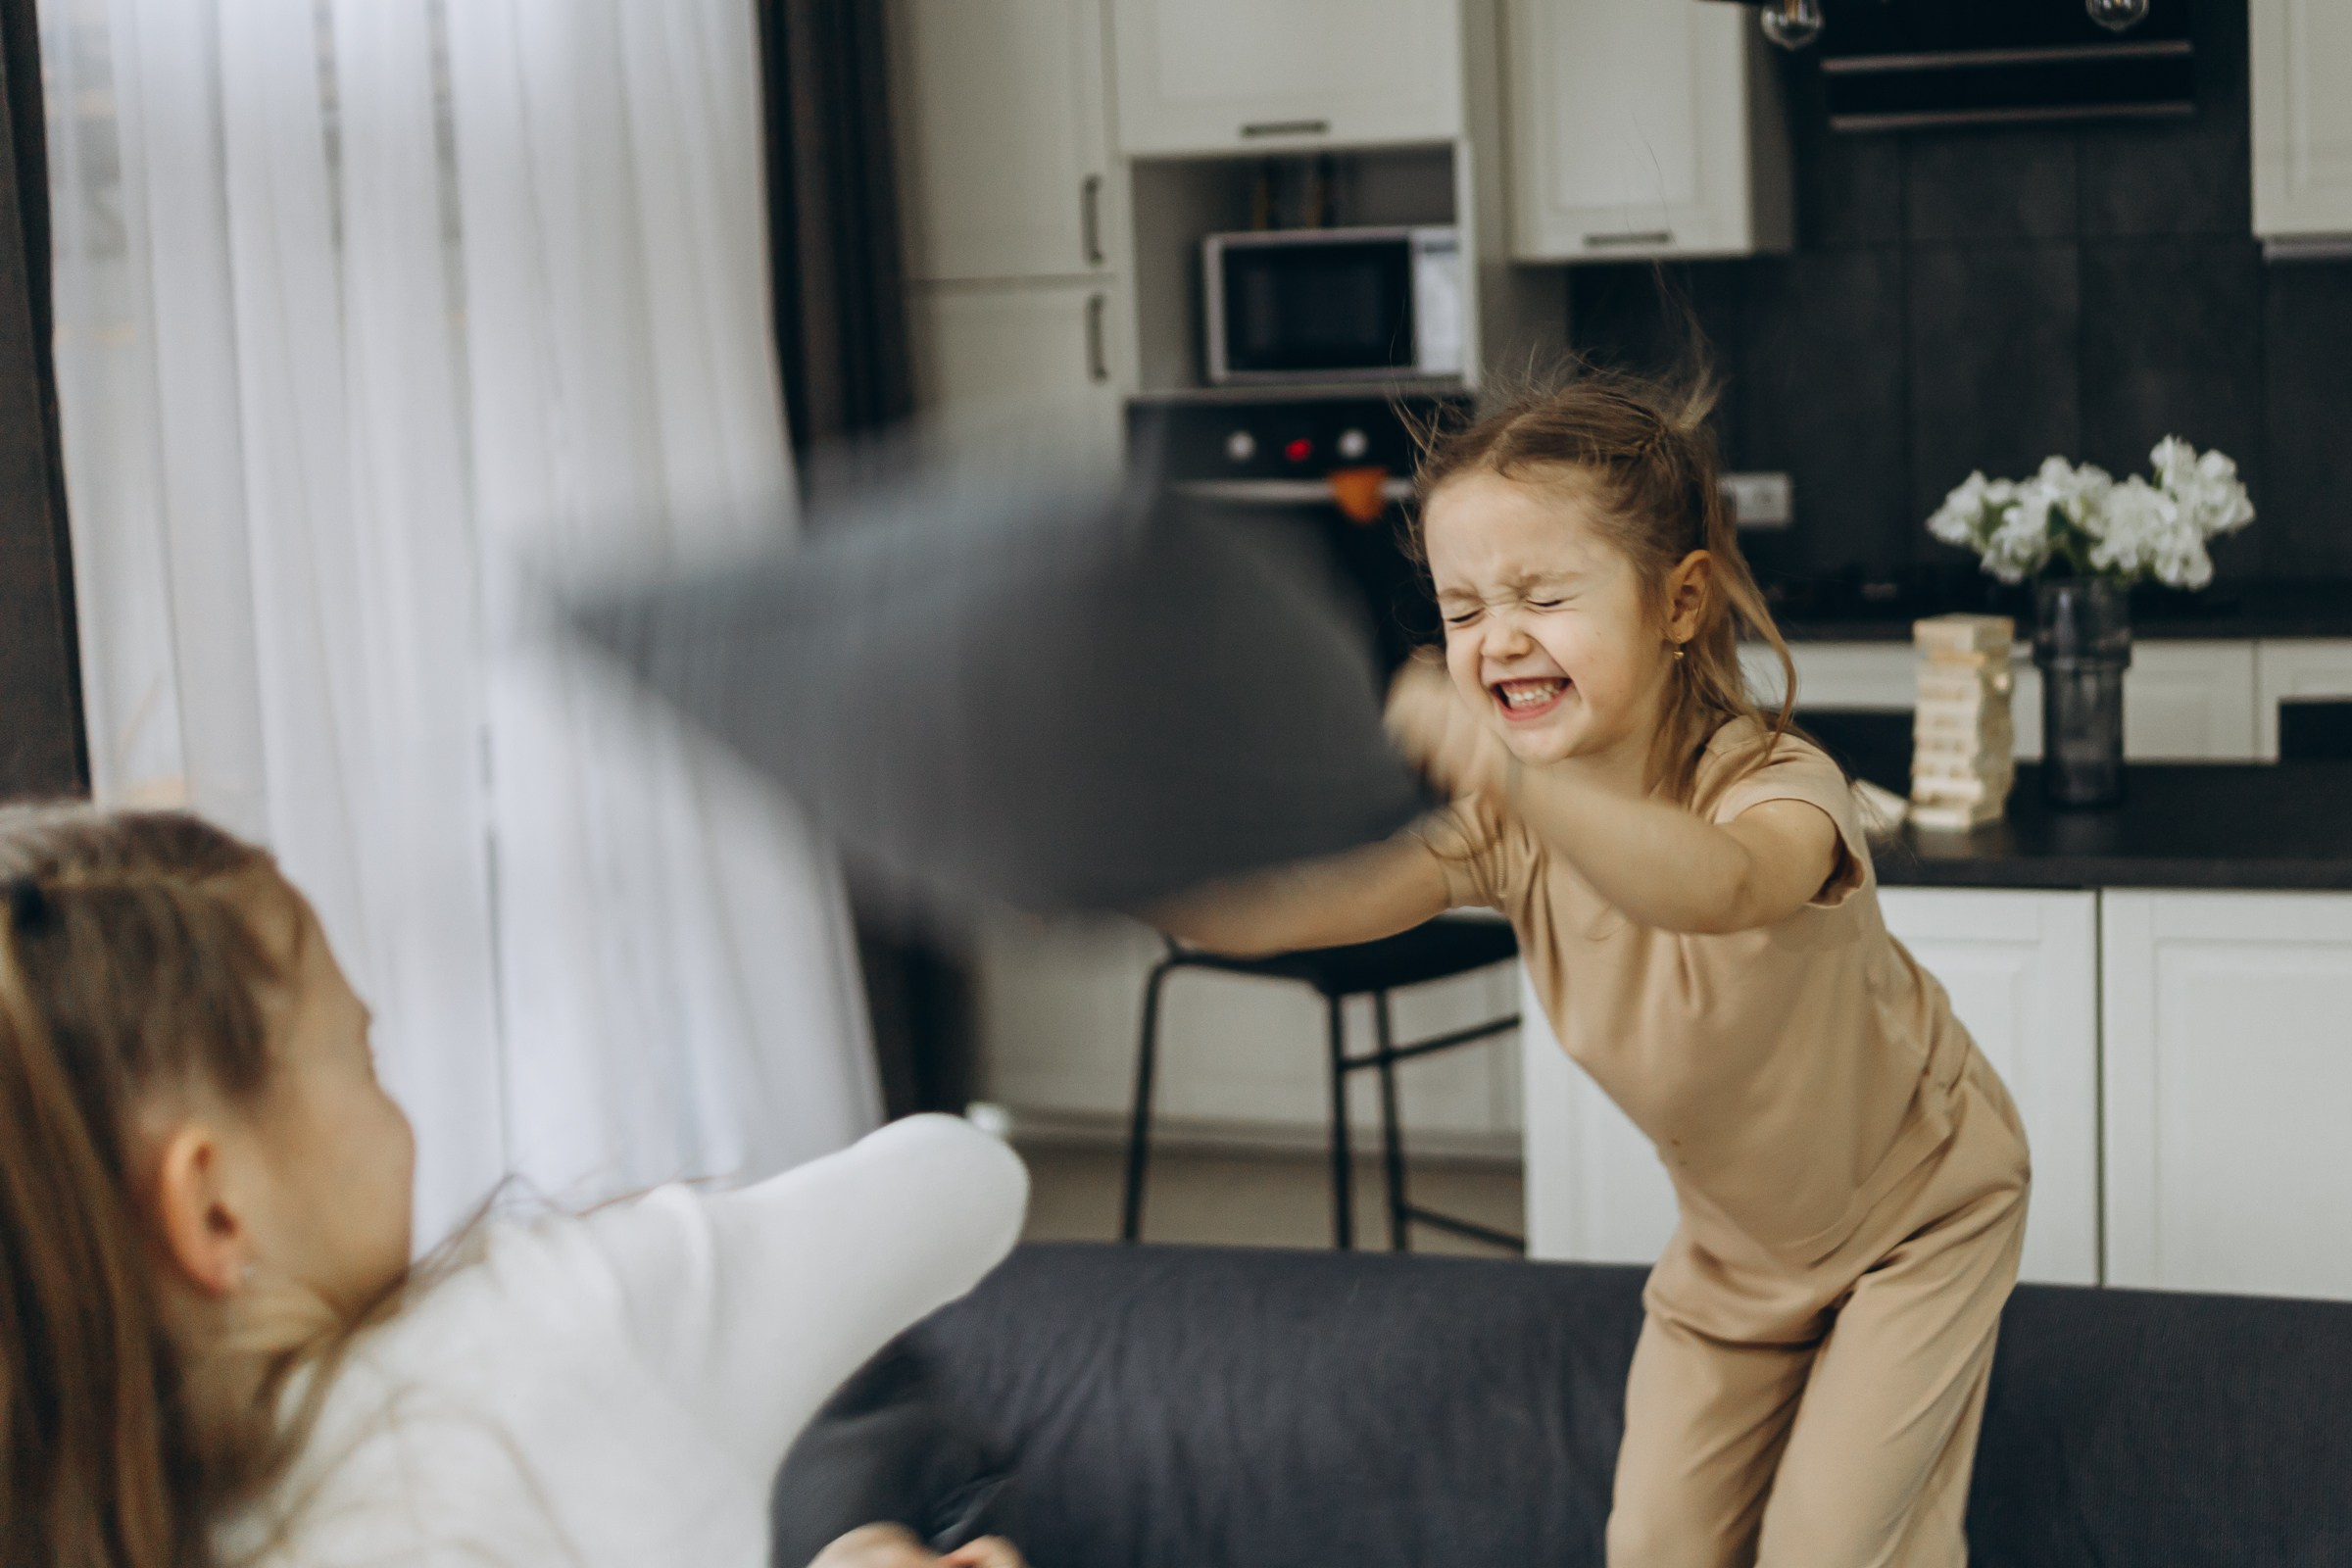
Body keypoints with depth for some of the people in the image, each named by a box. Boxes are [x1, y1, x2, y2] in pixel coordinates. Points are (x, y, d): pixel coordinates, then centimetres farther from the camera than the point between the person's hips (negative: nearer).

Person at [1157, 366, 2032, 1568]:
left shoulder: (1778, 789, -34)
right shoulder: (1498, 825, -17)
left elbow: (1719, 888, -60)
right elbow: (1287, 904, -32)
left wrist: (1512, 777, -76)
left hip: (1916, 1209, -5)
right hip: (1735, 1237, 5)